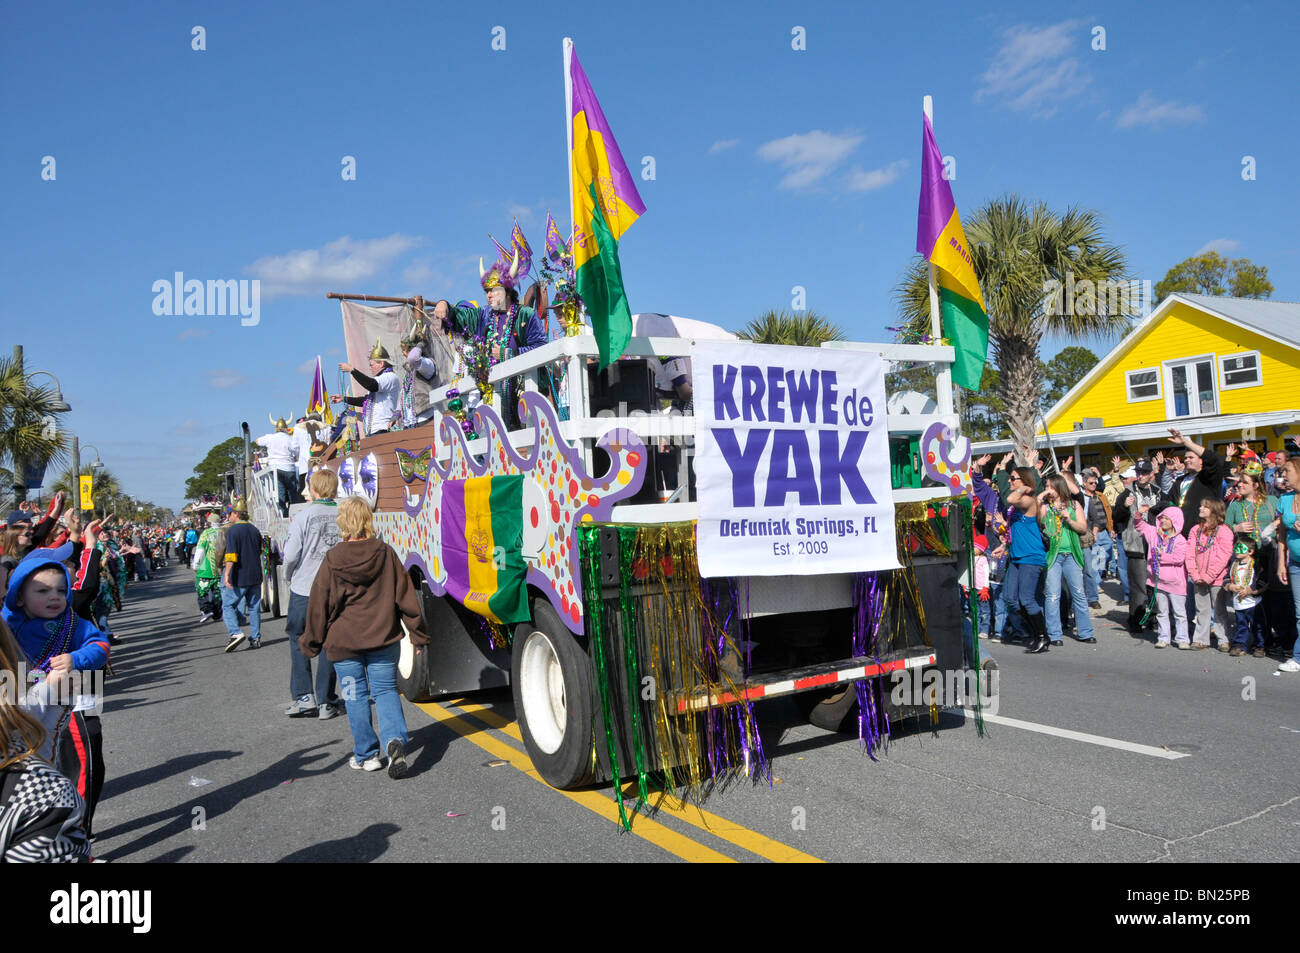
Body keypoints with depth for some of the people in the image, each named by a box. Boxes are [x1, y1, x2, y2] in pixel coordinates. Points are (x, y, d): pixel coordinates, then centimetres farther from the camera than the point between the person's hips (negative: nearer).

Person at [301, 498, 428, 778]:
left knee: (356, 697, 11)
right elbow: (405, 596, -1)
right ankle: (395, 740, -13)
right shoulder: (385, 553, -5)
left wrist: (311, 642, 10)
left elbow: (319, 605, -2)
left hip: (343, 642, -1)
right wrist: (418, 634, 8)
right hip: (383, 639, 1)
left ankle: (366, 755, 15)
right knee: (386, 691, 9)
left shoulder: (332, 559, -9)